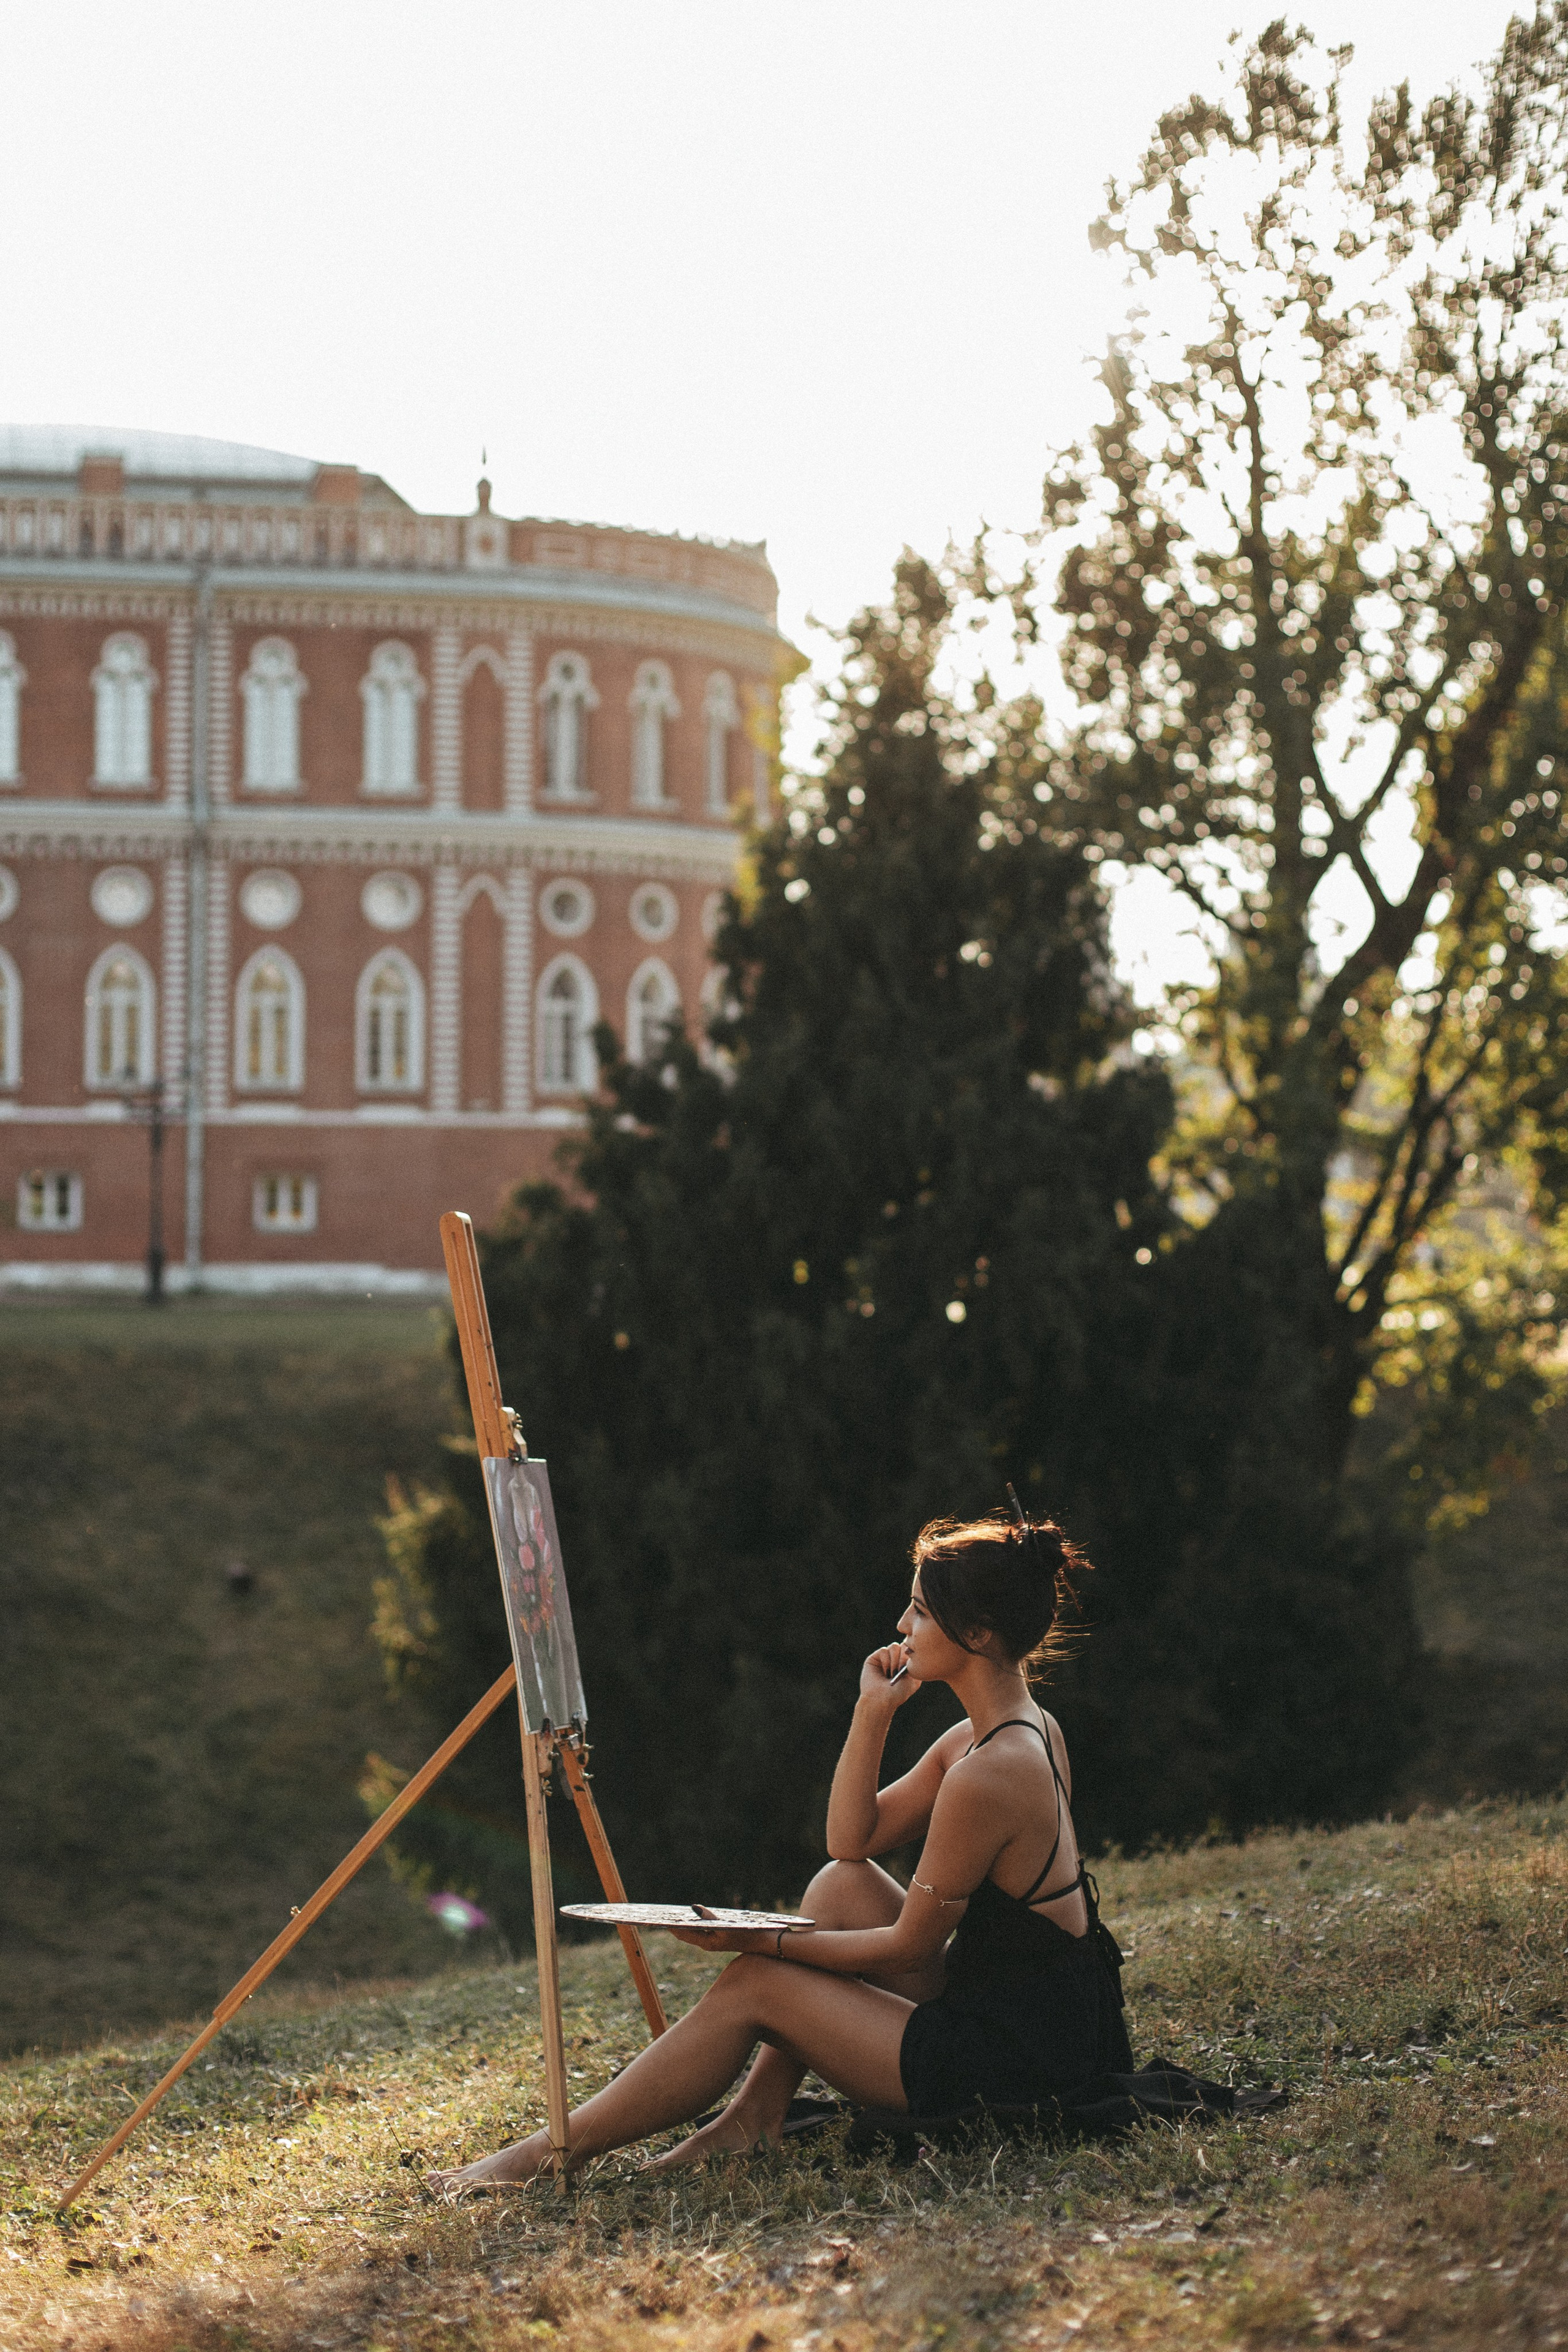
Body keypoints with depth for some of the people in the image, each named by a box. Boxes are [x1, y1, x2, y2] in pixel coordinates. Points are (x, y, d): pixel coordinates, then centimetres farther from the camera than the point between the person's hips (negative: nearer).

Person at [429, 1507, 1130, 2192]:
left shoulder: (987, 1776, -23)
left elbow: (909, 1946, -14)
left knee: (753, 1986, -4)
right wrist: (873, 1713, 3)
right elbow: (852, 1840, 15)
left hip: (1016, 2058, -9)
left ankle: (553, 2150, 4)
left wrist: (764, 1942, -7)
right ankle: (754, 2116, 10)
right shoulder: (1030, 1730, 8)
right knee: (841, 1886, 12)